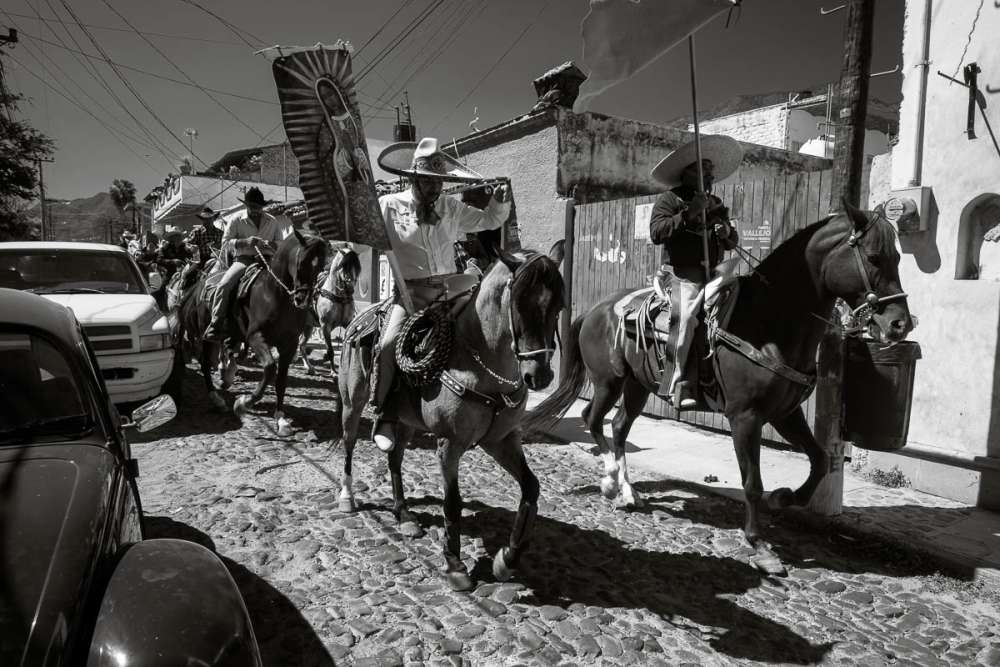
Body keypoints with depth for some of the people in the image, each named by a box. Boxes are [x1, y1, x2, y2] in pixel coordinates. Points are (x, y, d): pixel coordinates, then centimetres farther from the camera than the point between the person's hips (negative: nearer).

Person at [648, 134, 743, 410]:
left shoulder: (716, 204, 22)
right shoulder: (669, 199, 3)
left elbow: (732, 243, 25)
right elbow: (656, 233, -13)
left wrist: (728, 232, 2)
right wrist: (688, 214, -19)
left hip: (712, 273, 7)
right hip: (681, 274, -7)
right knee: (688, 317, -22)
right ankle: (679, 385, -16)